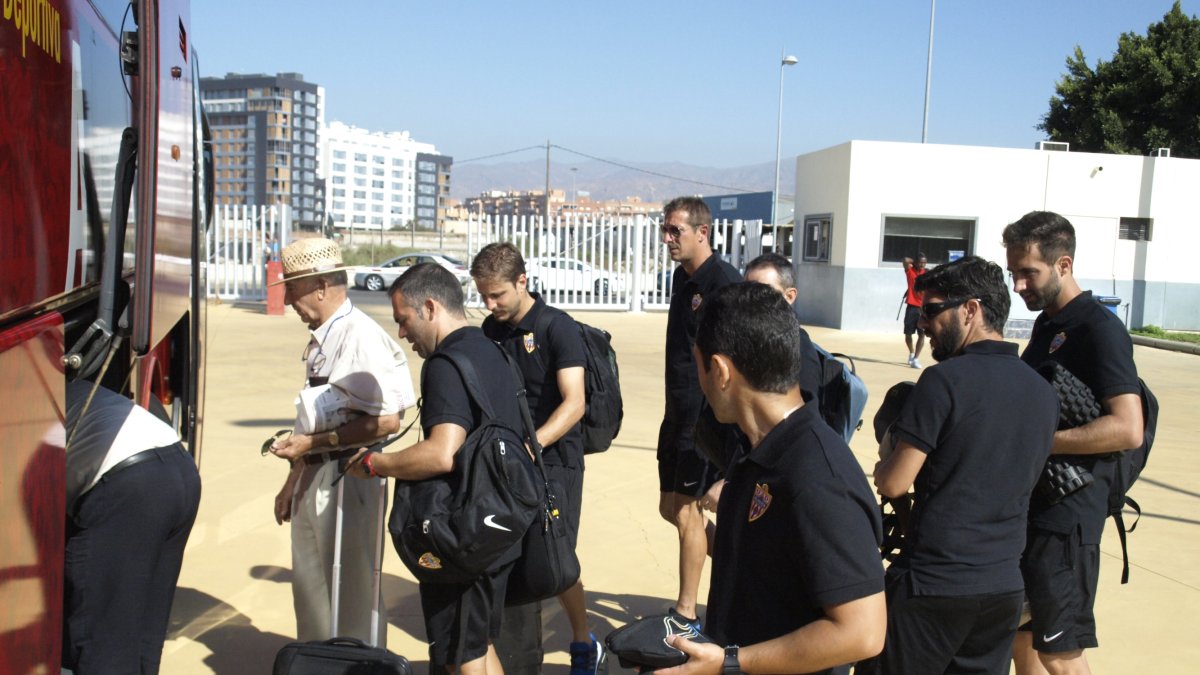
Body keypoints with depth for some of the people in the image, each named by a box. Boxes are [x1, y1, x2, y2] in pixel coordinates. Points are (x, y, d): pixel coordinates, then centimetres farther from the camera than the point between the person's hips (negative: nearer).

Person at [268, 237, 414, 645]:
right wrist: (293, 481, 23)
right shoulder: (321, 338, 9)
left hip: (346, 478, -9)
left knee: (351, 596, 3)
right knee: (311, 588, 21)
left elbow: (386, 421, -23)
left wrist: (312, 443, -20)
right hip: (313, 477, 9)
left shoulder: (361, 336, -19)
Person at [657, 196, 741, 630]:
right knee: (670, 508, 15)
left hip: (708, 415, -9)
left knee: (686, 511, 0)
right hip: (679, 410, 9)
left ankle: (686, 614, 15)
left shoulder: (724, 281, -17)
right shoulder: (682, 276, 11)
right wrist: (673, 407, 19)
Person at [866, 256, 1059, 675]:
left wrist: (884, 465, 7)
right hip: (1005, 586, 7)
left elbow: (893, 484, -15)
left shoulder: (946, 379, -15)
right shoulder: (1045, 393, 6)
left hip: (932, 583, -6)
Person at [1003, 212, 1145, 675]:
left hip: (1067, 511, -9)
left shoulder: (1099, 328, -14)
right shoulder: (1046, 322, 13)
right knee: (1017, 634, 17)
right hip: (1026, 503, 9)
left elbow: (1128, 429, -23)